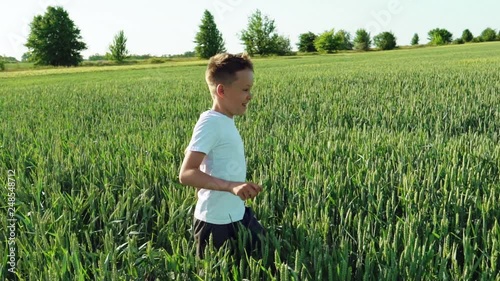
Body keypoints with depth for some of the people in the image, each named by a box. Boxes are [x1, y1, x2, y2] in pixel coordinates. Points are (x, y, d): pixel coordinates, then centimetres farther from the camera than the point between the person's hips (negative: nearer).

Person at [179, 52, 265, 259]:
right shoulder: (210, 123, -20)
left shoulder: (224, 121, 6)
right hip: (216, 222, -9)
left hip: (238, 215, 9)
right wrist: (231, 186, -38)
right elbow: (186, 174, -27)